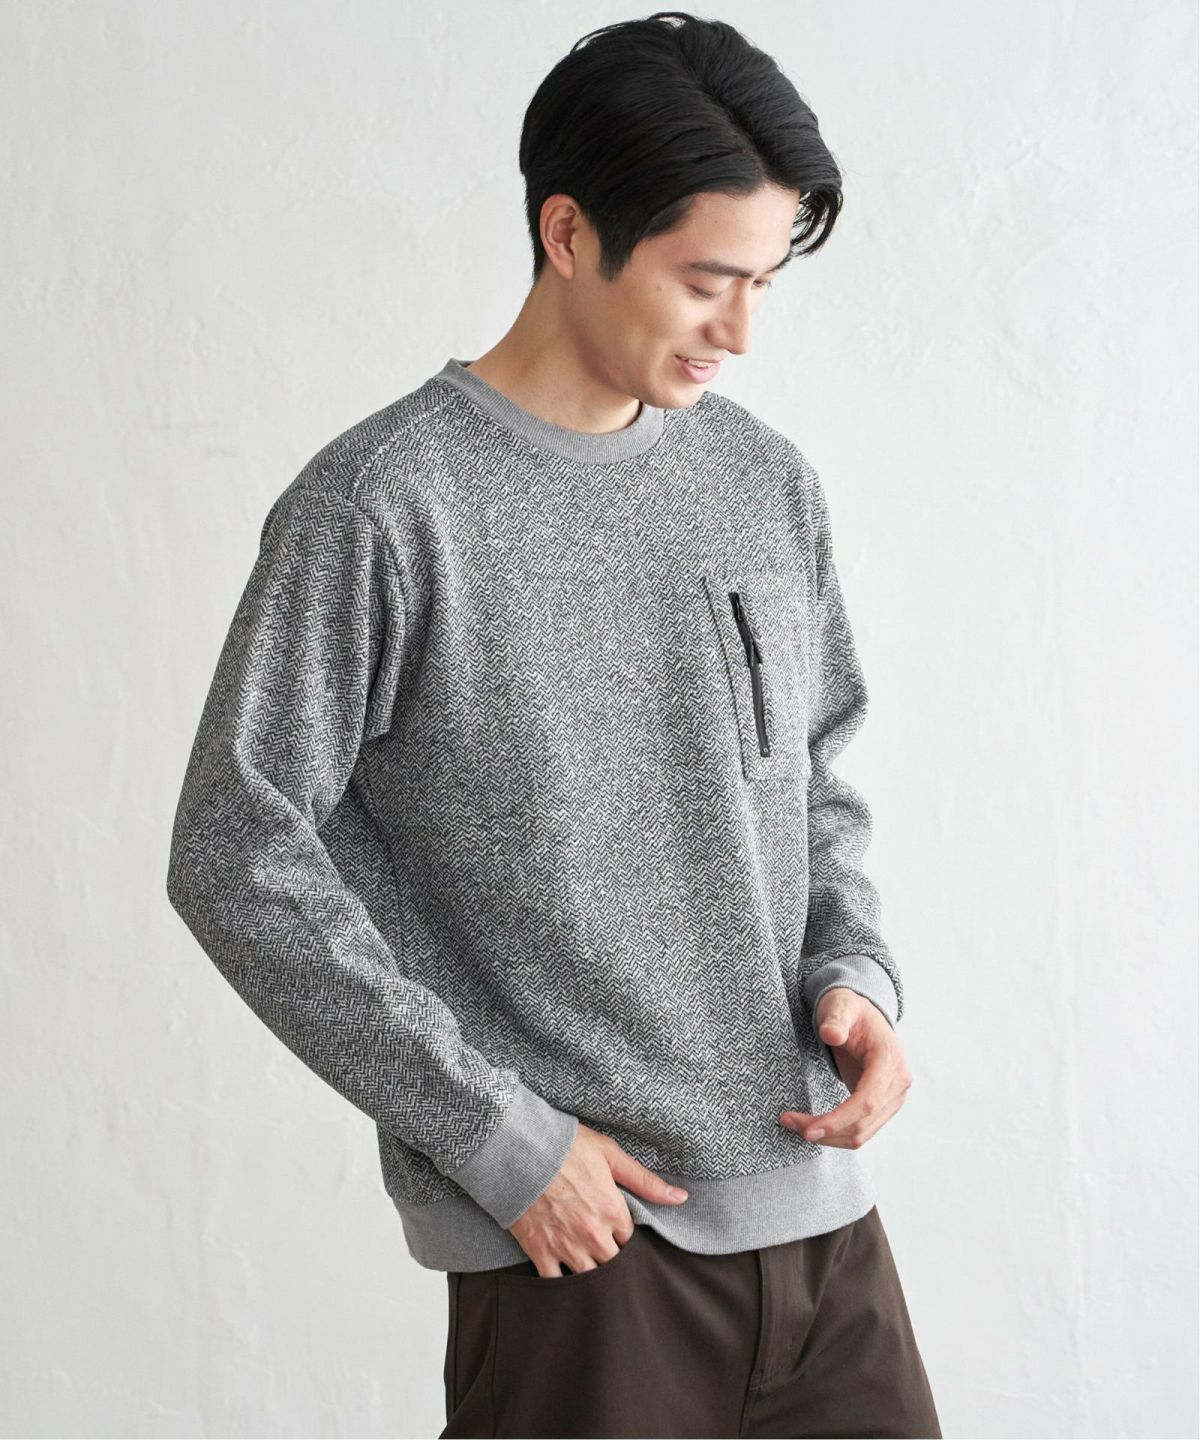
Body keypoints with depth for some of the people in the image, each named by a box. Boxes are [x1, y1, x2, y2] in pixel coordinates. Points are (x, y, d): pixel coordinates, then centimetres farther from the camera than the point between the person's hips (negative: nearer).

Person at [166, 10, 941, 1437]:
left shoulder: (767, 483, 8)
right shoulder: (382, 505, -10)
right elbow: (235, 857, -10)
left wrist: (853, 972, -1)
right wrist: (494, 1134, -12)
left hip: (814, 1208, 6)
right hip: (573, 1234, -5)